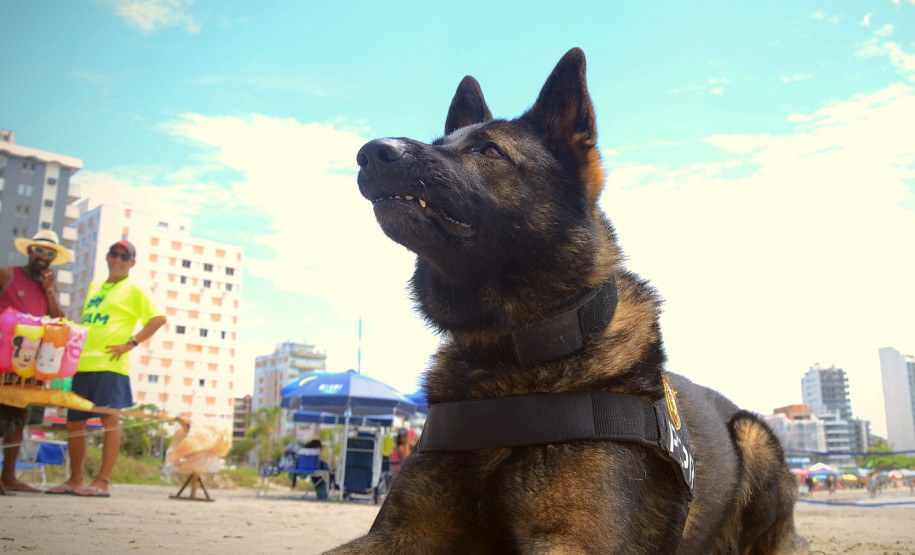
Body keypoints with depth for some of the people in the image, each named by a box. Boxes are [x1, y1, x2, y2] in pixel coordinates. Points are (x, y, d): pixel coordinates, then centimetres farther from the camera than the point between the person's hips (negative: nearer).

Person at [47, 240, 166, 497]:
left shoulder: (134, 290, 2)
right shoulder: (94, 287, 21)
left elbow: (158, 319, -8)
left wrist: (130, 344, -12)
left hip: (110, 365, -7)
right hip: (82, 362, 7)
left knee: (110, 418, -7)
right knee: (74, 421, 9)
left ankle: (102, 482, -4)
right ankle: (75, 480, 21)